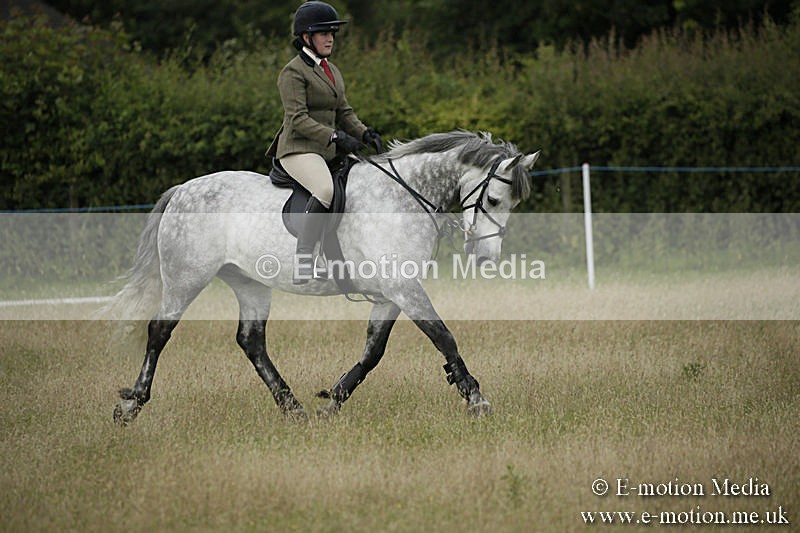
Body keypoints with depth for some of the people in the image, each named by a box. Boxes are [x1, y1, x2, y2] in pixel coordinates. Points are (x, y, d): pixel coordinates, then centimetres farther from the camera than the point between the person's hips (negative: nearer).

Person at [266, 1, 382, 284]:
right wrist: (335, 137, -26)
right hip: (298, 149, -10)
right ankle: (302, 264, -37)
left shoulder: (332, 71, 19)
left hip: (327, 153, 10)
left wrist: (364, 133, 0)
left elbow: (344, 112, 20)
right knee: (326, 190, -35)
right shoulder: (293, 72, -8)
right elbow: (297, 119, -17)